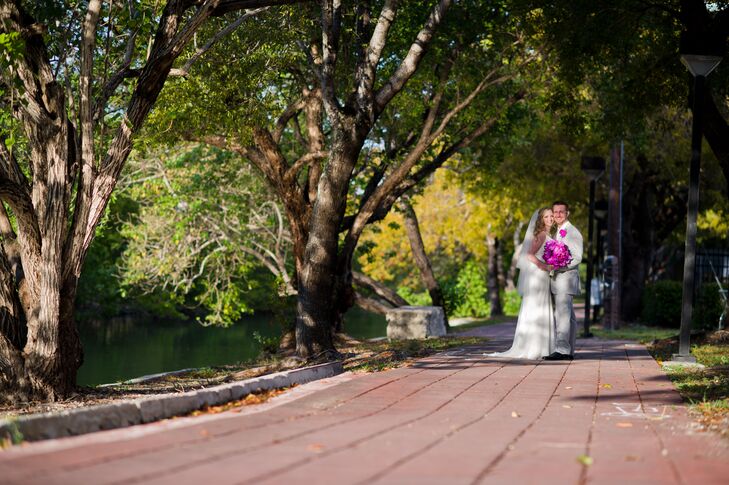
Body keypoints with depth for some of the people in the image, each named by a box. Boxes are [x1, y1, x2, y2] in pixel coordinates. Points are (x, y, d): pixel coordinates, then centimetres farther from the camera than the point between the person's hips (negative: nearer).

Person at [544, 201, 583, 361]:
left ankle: (562, 350, -21)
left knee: (562, 315, -16)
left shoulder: (573, 232, -7)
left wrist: (559, 267, -22)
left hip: (567, 277, -9)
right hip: (557, 279, 9)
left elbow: (577, 258, -14)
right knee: (568, 317, 10)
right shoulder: (557, 233, 21)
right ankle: (569, 351, 12)